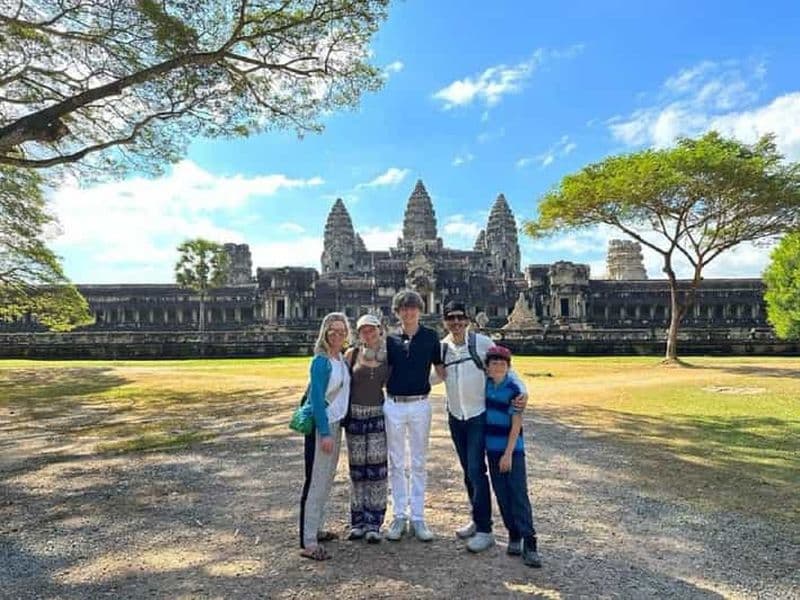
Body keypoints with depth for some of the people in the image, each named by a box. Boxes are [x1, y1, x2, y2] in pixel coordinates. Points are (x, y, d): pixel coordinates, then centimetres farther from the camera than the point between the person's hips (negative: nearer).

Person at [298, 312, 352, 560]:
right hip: (320, 425, -9)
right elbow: (317, 398, -19)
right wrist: (325, 433, -20)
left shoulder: (342, 359, 6)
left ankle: (315, 528, 31)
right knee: (316, 481, -4)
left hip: (335, 424, 9)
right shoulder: (321, 361, -17)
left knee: (327, 479, 17)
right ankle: (308, 542, 4)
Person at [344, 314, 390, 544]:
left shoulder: (388, 354, 1)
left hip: (378, 414, 0)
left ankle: (374, 523, 12)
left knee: (376, 468, 0)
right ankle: (357, 521, 21)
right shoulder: (352, 353, 0)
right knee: (357, 469, 8)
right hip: (354, 415, 0)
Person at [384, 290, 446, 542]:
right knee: (396, 463, 9)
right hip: (393, 405, 1)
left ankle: (418, 517, 20)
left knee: (419, 463, 9)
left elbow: (441, 369, 4)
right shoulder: (390, 339, 2)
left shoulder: (430, 337, 0)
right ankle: (399, 516, 22)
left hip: (420, 405, -1)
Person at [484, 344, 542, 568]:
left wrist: (508, 453, -16)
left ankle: (529, 543, 0)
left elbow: (516, 424, -14)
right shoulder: (486, 385, 2)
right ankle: (514, 535, 22)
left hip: (512, 449, -5)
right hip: (493, 449, 5)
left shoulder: (514, 389, -13)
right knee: (502, 496, 9)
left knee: (519, 495, -5)